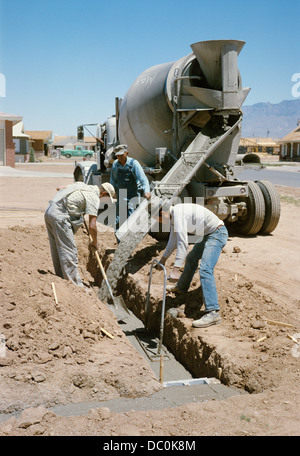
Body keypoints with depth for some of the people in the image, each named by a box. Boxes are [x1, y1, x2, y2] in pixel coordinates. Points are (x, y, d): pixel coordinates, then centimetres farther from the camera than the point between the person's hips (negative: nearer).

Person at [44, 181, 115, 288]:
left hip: (50, 211, 9)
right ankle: (75, 284, 0)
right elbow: (92, 226, -8)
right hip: (59, 216, -9)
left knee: (57, 249, 16)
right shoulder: (94, 198, -5)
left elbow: (59, 188, 30)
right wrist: (95, 242, 8)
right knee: (69, 251, -4)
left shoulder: (82, 185, 19)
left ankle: (62, 277, 27)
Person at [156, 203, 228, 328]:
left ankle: (213, 313, -30)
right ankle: (182, 286, 54)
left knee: (205, 269, -23)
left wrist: (176, 269, -30)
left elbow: (183, 242, -28)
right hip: (208, 235, 11)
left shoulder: (178, 212, -22)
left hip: (217, 234, -11)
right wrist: (163, 258, 33)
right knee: (191, 259, 28)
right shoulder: (173, 216, 9)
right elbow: (173, 240, 25)